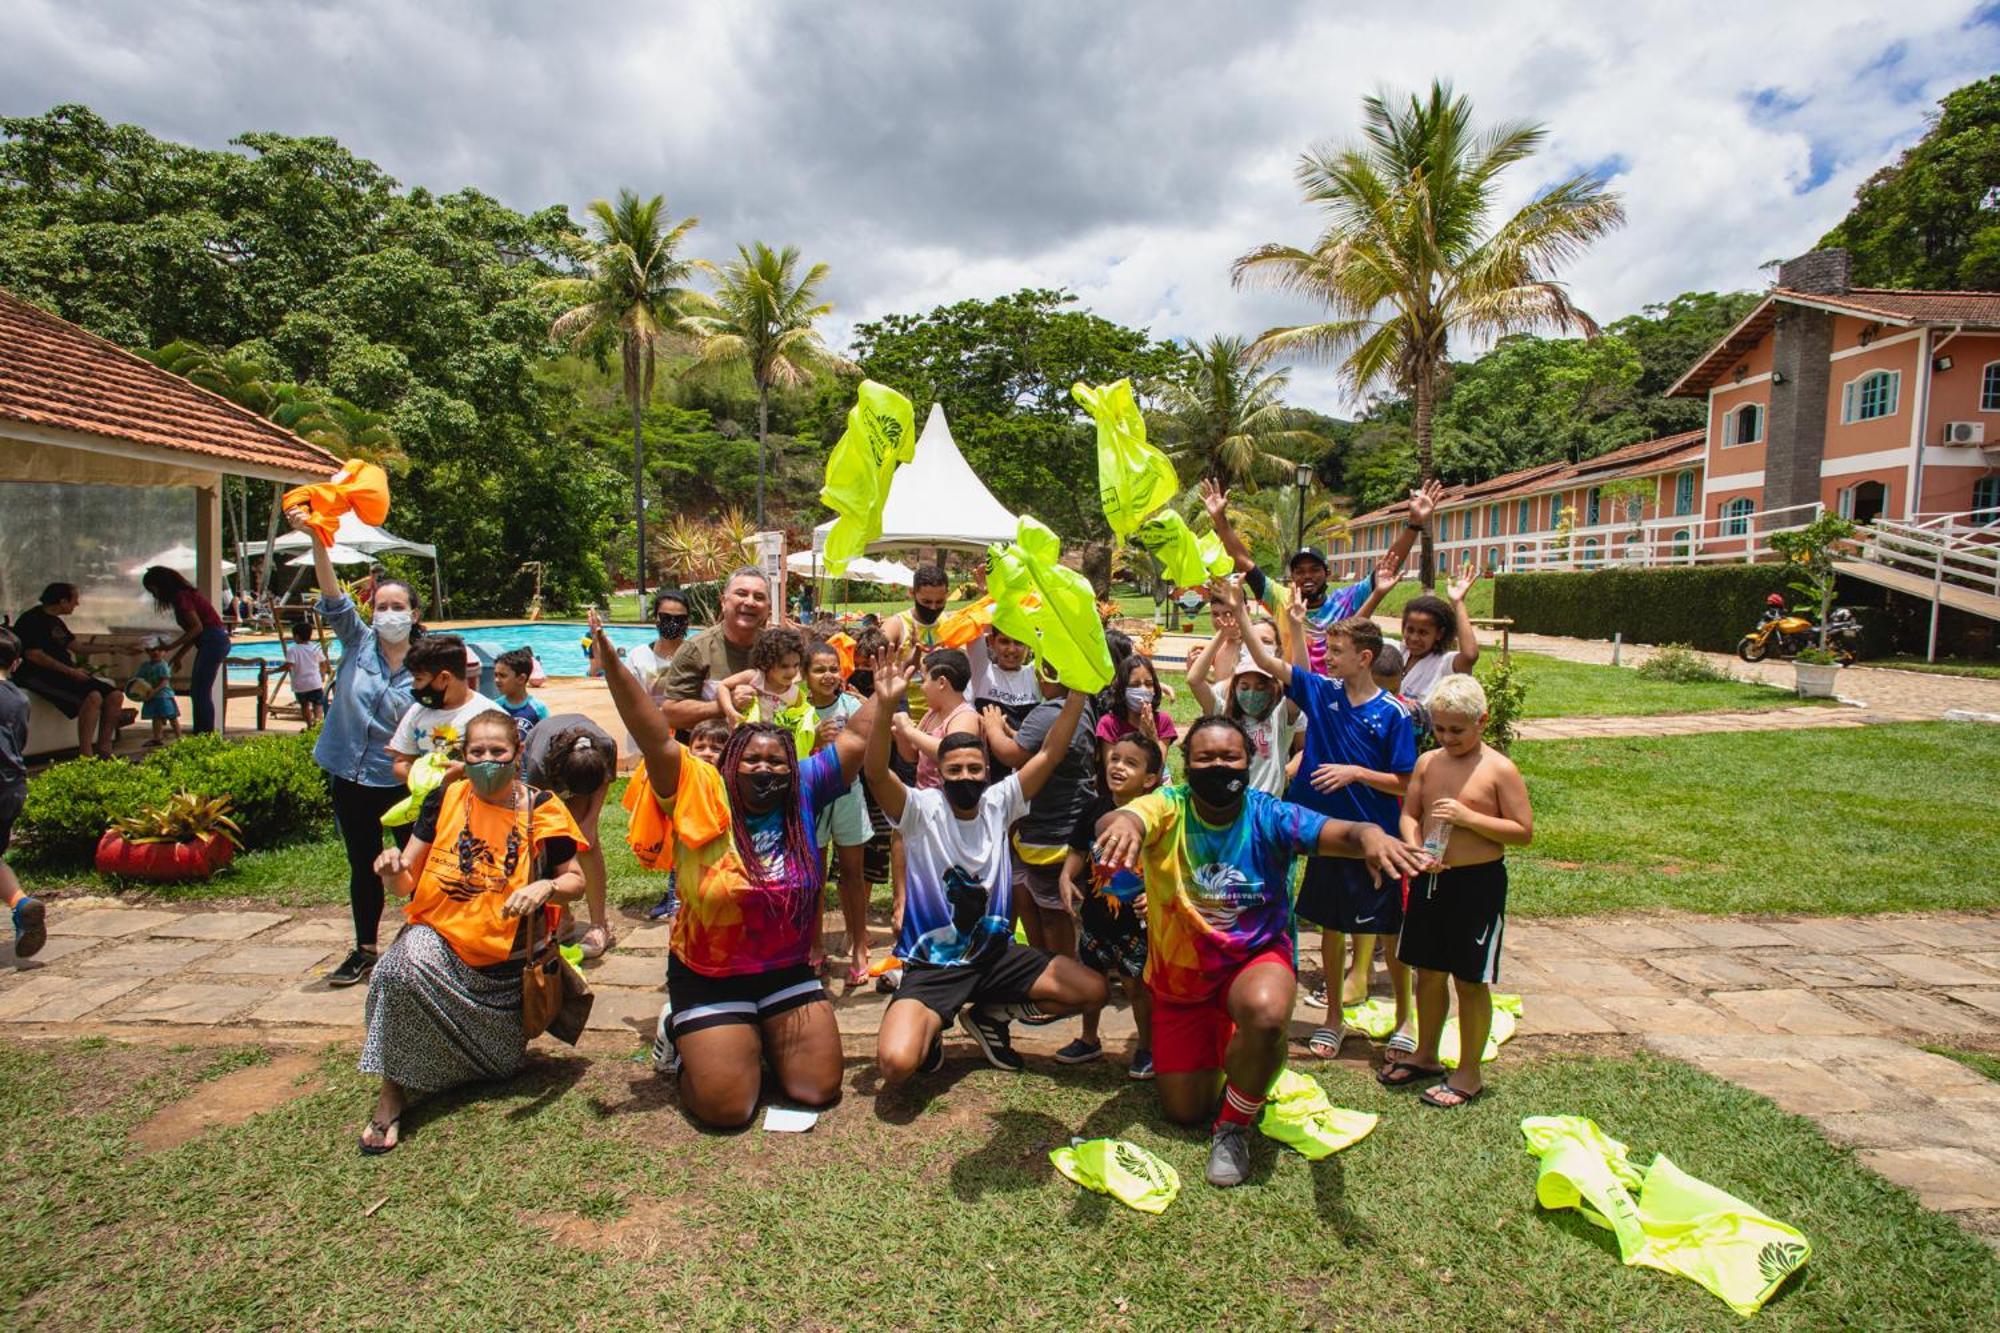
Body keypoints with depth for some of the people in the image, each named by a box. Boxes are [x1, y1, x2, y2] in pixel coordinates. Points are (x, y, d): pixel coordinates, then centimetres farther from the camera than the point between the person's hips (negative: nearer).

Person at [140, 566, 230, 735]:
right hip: (211, 642, 10)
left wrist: (171, 647, -14)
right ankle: (200, 736, 13)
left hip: (214, 641, -10)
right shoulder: (181, 596, 19)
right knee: (196, 691, 11)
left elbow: (197, 627, -17)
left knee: (201, 691, -10)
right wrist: (178, 655, 21)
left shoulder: (181, 597, -10)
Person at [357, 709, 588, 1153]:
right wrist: (393, 869, -22)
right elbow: (406, 884, 1)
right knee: (404, 966, -35)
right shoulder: (445, 800, -2)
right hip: (440, 939, 0)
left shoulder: (540, 809, -6)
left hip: (508, 961, 1)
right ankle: (391, 1092, -19)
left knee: (501, 1063, 5)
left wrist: (546, 887, -25)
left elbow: (575, 882, -3)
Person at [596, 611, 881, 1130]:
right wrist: (613, 667, -31)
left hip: (788, 973, 4)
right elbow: (658, 740, -23)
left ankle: (759, 1037, 30)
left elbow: (857, 737, -2)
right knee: (726, 1108, -6)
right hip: (709, 978, -3)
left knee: (819, 1089, 1)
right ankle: (679, 1031, 23)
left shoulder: (804, 793, -4)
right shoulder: (704, 800, -13)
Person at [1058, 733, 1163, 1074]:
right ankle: (1089, 1040, 41)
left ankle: (1147, 1047, 31)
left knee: (1136, 984, 8)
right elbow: (1078, 851, 10)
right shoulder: (1095, 810, -2)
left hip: (1135, 922, -5)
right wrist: (1066, 876, -6)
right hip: (1095, 916, 5)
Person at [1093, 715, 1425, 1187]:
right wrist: (1122, 824, -63)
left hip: (1256, 959, -1)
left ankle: (1233, 1126, -7)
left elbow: (1338, 833, -31)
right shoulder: (1169, 808, -15)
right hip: (1180, 973, 2)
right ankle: (1216, 1045, 44)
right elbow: (1116, 820, -37)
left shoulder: (1270, 816, -15)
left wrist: (1370, 834, -56)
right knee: (1183, 1111, 8)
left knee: (1266, 1014, -38)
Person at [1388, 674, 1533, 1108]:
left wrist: (1467, 816, -21)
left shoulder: (1499, 770, -10)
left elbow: (1524, 832, -11)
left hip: (1479, 882, -5)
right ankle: (1426, 1056, 34)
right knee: (1428, 972, 16)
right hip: (1431, 879, 5)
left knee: (1471, 981, 5)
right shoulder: (1428, 762, 4)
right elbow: (1409, 814, 8)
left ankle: (1468, 1074, 20)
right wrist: (1416, 849, -12)